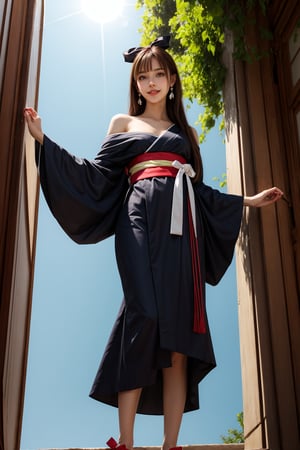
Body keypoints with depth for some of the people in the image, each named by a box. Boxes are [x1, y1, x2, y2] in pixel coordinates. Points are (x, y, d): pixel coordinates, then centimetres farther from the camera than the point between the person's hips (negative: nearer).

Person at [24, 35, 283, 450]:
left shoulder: (186, 132, 27)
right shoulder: (123, 123, 21)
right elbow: (98, 175, 9)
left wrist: (248, 201, 26)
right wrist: (43, 139, 4)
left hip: (181, 229, 3)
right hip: (142, 222, -3)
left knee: (179, 331, -8)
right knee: (145, 316, -21)